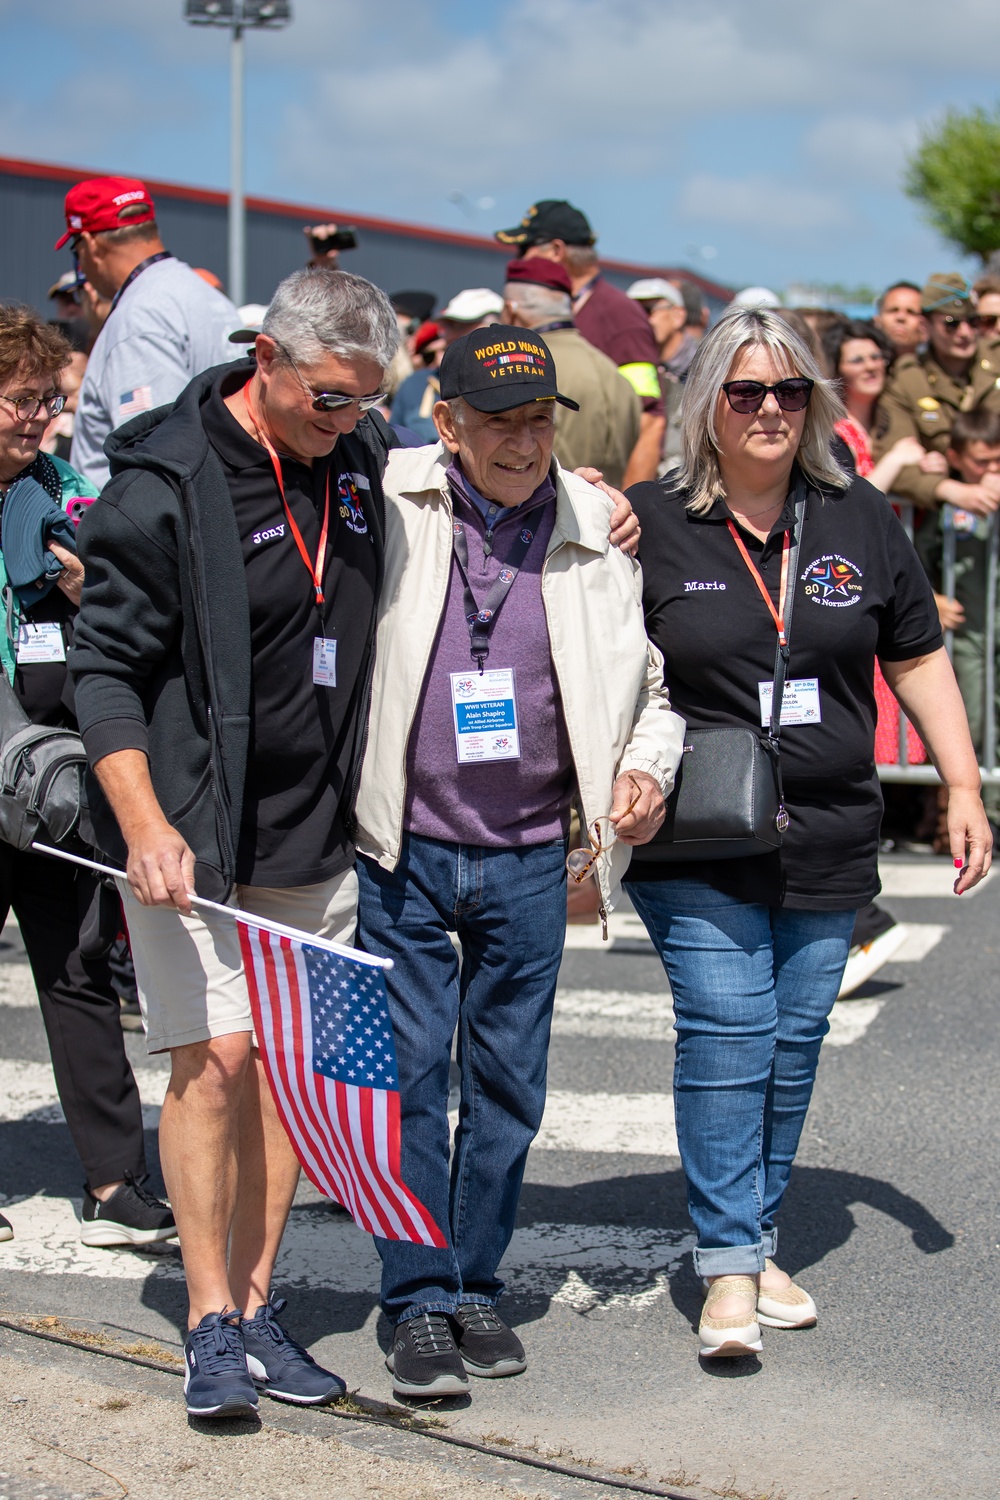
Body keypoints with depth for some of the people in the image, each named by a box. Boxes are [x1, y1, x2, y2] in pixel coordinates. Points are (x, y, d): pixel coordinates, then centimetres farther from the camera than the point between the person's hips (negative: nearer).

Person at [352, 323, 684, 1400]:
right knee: (407, 1073, 1)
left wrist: (648, 763, -4)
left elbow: (656, 679, 14)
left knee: (507, 1082, 10)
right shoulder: (391, 504, -5)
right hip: (403, 854, -2)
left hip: (527, 862, 2)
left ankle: (476, 1286, 25)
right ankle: (418, 1302, 12)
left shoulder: (598, 530, 2)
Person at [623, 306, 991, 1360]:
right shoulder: (651, 525, -2)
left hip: (828, 841, 3)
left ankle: (760, 1242, 21)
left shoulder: (861, 520, 8)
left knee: (793, 1043, 8)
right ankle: (727, 1265, -4)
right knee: (725, 1033, -10)